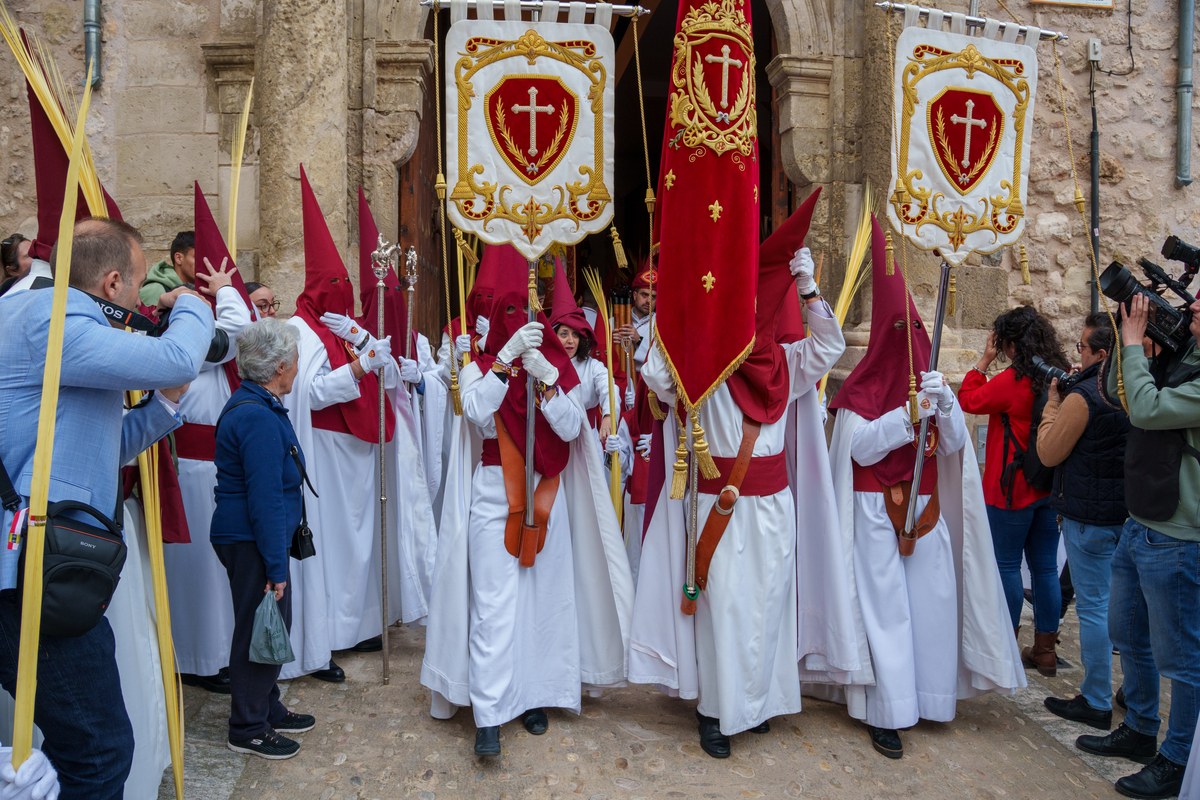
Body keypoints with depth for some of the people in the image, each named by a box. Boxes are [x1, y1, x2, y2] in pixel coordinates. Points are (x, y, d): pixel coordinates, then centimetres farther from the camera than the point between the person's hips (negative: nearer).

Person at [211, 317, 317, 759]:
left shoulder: (254, 405, 11)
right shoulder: (258, 417, -23)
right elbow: (265, 499, -24)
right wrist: (276, 566, -20)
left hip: (250, 537, 10)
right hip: (251, 542, -10)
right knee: (259, 630, 3)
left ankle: (268, 709, 34)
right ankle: (248, 729, 18)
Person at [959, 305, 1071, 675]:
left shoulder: (1012, 381, -18)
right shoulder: (1062, 377, 3)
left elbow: (968, 400, -5)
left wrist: (984, 360, -1)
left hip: (1013, 488, -7)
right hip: (1051, 488, 7)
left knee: (1007, 565, 5)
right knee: (1046, 567, 11)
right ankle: (1045, 650, 20)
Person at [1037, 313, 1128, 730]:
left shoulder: (1083, 397, -20)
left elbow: (1049, 453, -10)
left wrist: (1053, 401, -2)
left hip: (1090, 516, -8)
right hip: (1132, 511, 8)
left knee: (1093, 606, 1)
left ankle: (1097, 703, 10)